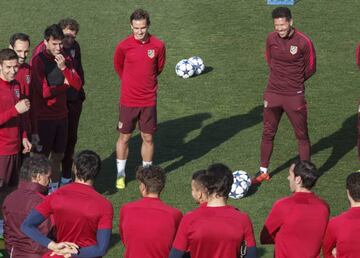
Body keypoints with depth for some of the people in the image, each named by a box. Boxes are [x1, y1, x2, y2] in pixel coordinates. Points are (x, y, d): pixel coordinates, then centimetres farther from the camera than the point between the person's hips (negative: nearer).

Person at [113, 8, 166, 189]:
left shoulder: (158, 45, -7)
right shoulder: (123, 46, -10)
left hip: (149, 101, 1)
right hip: (128, 100, -1)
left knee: (148, 138, 7)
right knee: (124, 137, 7)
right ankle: (120, 175, 20)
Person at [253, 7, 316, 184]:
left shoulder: (303, 42, -15)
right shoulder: (271, 39, -3)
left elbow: (310, 68, -2)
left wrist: (295, 82, 7)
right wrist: (281, 78, 8)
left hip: (295, 96, -4)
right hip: (272, 94, 4)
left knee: (302, 136, 4)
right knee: (268, 133, 12)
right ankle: (263, 172, 25)